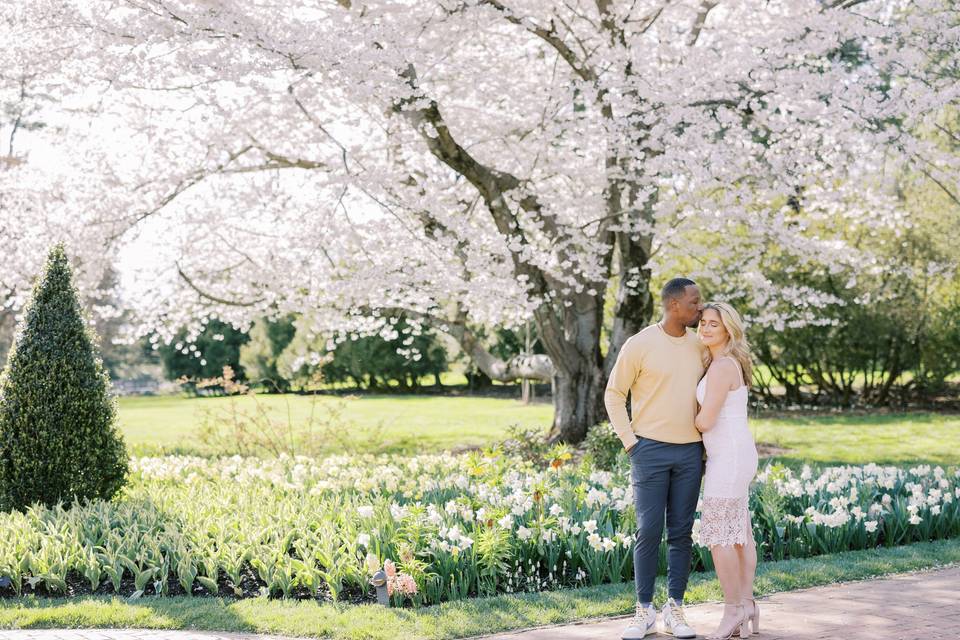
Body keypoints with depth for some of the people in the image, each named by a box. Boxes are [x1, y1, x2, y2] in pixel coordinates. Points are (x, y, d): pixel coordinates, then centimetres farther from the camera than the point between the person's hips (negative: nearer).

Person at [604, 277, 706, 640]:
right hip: (651, 450, -4)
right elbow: (614, 395, -1)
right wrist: (629, 441, -6)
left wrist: (707, 438, 10)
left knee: (681, 532, 6)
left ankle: (674, 609, 13)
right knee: (649, 531, -3)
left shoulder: (700, 346, 7)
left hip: (690, 452, 4)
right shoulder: (639, 345, -6)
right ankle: (644, 611, 7)